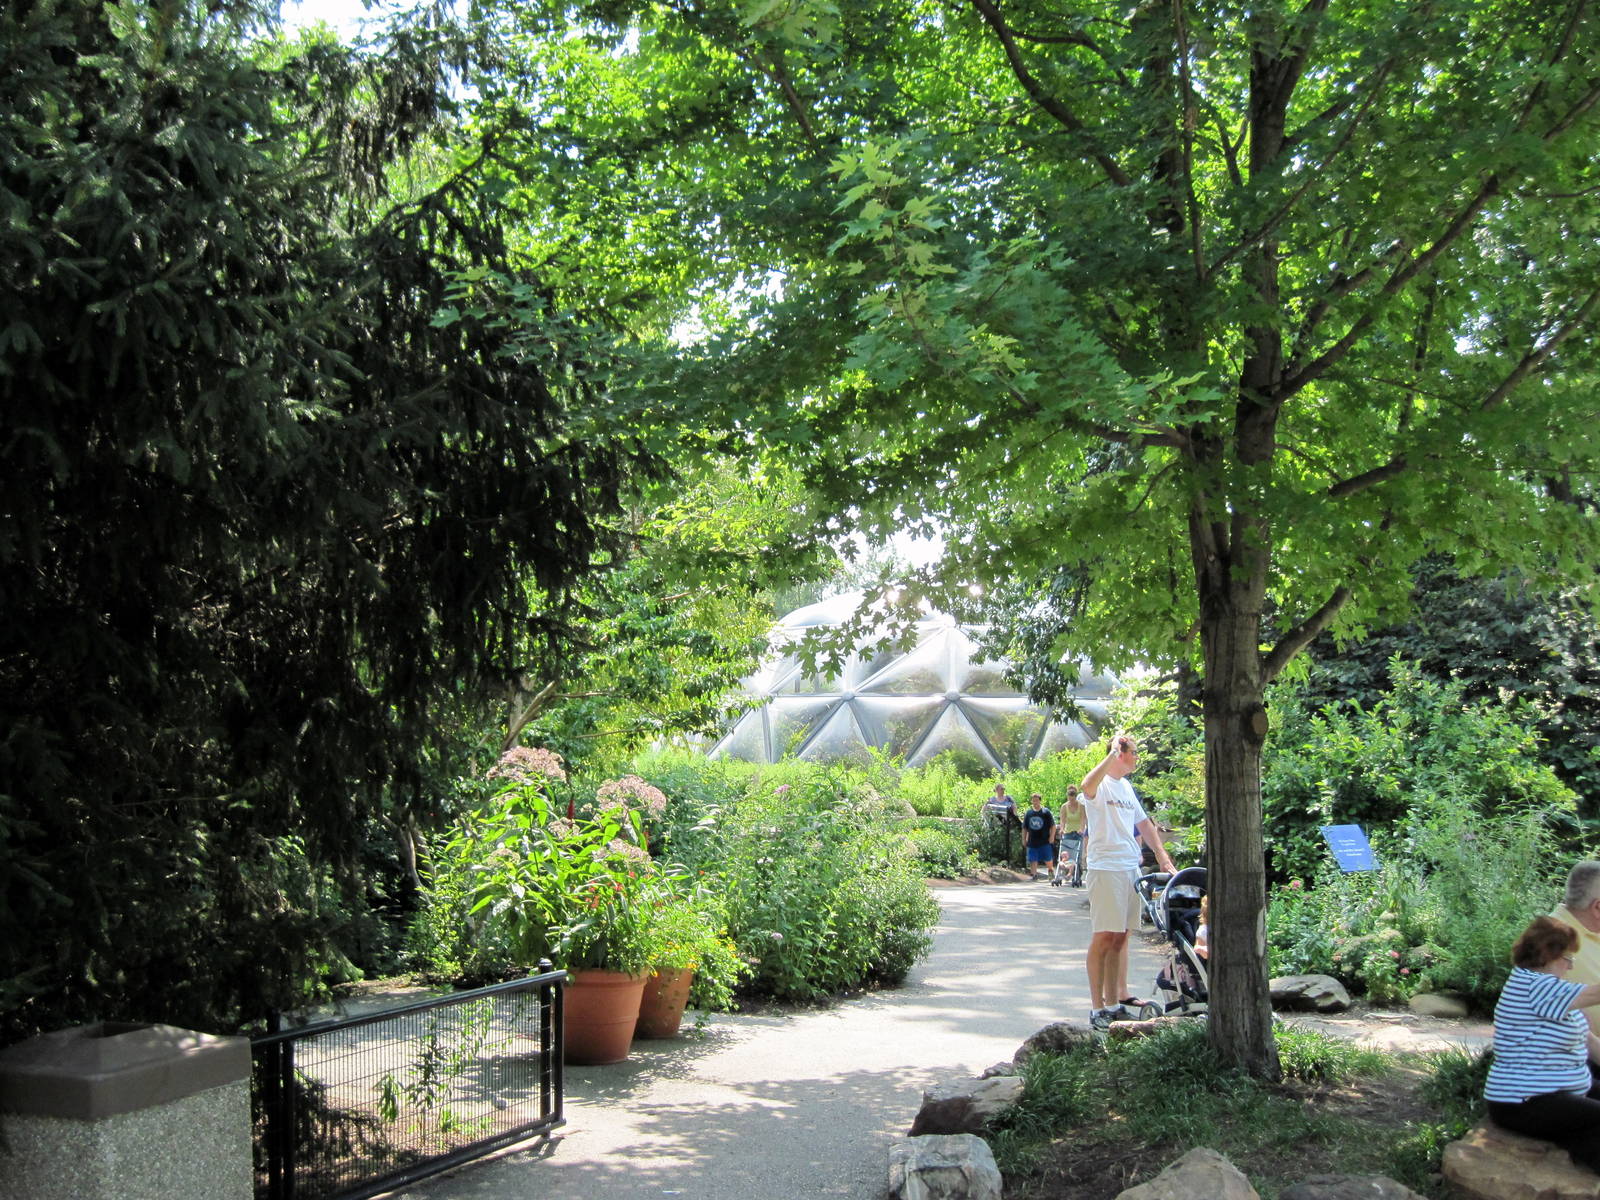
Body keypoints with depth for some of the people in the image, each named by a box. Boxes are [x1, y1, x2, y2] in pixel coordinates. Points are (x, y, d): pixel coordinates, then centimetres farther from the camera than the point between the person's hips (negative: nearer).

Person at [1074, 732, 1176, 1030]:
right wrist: (1112, 754, -29)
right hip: (1106, 868, -8)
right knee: (1104, 937, -7)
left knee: (1120, 938, 11)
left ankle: (1116, 1000, 17)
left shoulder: (1126, 787, 18)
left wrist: (1163, 857, 15)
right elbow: (1086, 787, -33)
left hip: (1131, 868, 8)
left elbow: (1144, 824, 24)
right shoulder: (1101, 783, -8)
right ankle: (1098, 1007, -4)